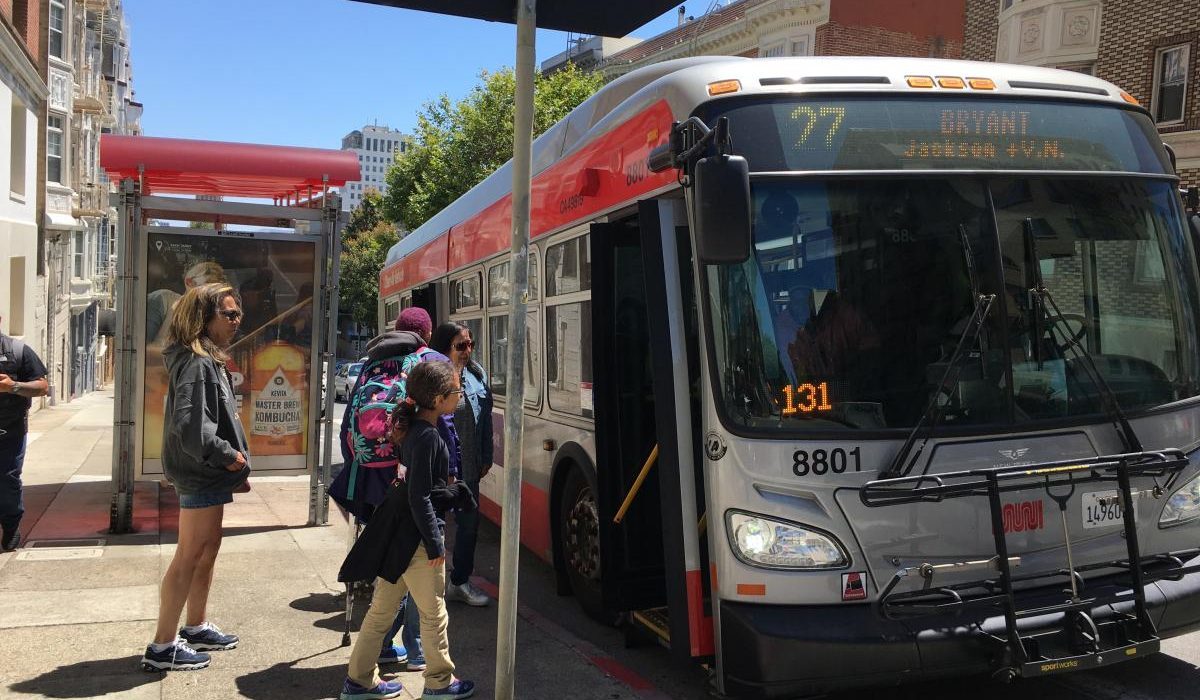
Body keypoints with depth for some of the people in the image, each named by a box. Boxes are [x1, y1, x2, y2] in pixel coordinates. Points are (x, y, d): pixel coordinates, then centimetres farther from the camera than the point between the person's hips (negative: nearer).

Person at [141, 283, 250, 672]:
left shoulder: (209, 360, 13)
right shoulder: (196, 363, -19)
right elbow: (189, 424, -29)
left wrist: (233, 458, 12)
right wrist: (228, 455, -20)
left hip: (209, 472, 11)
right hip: (201, 476, -11)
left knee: (207, 549, 18)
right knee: (189, 555, -4)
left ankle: (197, 628, 31)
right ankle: (162, 646, 5)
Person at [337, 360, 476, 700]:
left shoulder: (415, 429, 7)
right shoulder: (428, 437, -20)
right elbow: (420, 498, -21)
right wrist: (435, 545, -16)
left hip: (398, 535, 9)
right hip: (417, 537, -9)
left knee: (382, 609, 16)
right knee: (434, 613, 8)